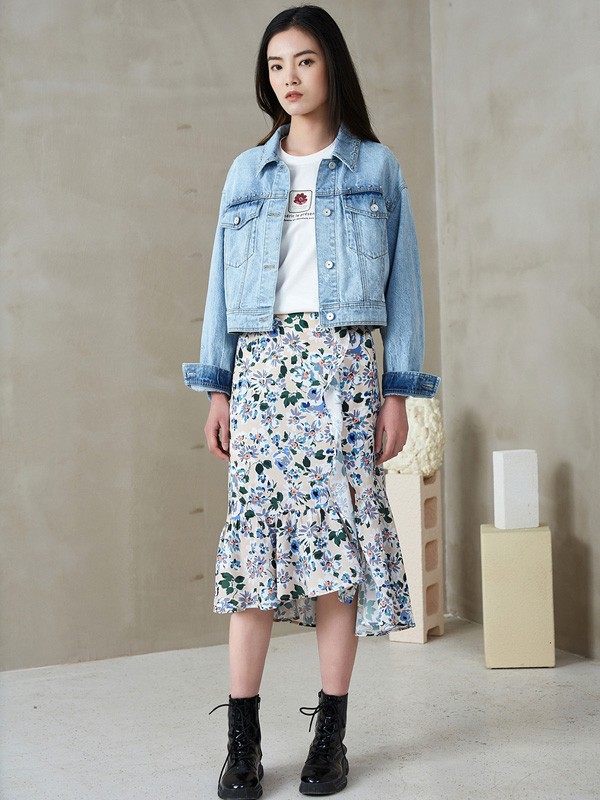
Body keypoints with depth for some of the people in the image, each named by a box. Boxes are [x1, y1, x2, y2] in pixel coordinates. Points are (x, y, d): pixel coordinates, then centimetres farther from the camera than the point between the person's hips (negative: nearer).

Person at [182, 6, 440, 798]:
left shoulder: (376, 167, 9)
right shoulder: (246, 172, 15)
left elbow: (402, 284, 5)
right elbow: (223, 282, 12)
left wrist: (399, 391, -3)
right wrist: (218, 386, 4)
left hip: (342, 366, -1)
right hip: (261, 367, 2)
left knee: (341, 534, -3)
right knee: (253, 537, -3)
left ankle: (331, 735, 8)